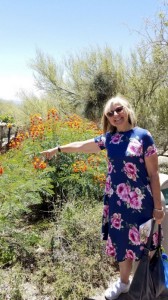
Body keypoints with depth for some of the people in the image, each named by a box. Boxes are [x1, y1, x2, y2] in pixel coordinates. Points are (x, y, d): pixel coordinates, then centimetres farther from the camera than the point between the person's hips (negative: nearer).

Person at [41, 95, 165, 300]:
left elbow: (153, 173, -9)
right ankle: (123, 282, 42)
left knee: (142, 243, 11)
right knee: (122, 242, 18)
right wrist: (57, 149, 25)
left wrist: (158, 206, -8)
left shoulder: (143, 136, -10)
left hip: (140, 202, -4)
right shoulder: (109, 138, 2)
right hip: (116, 201, 4)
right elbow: (81, 146, 15)